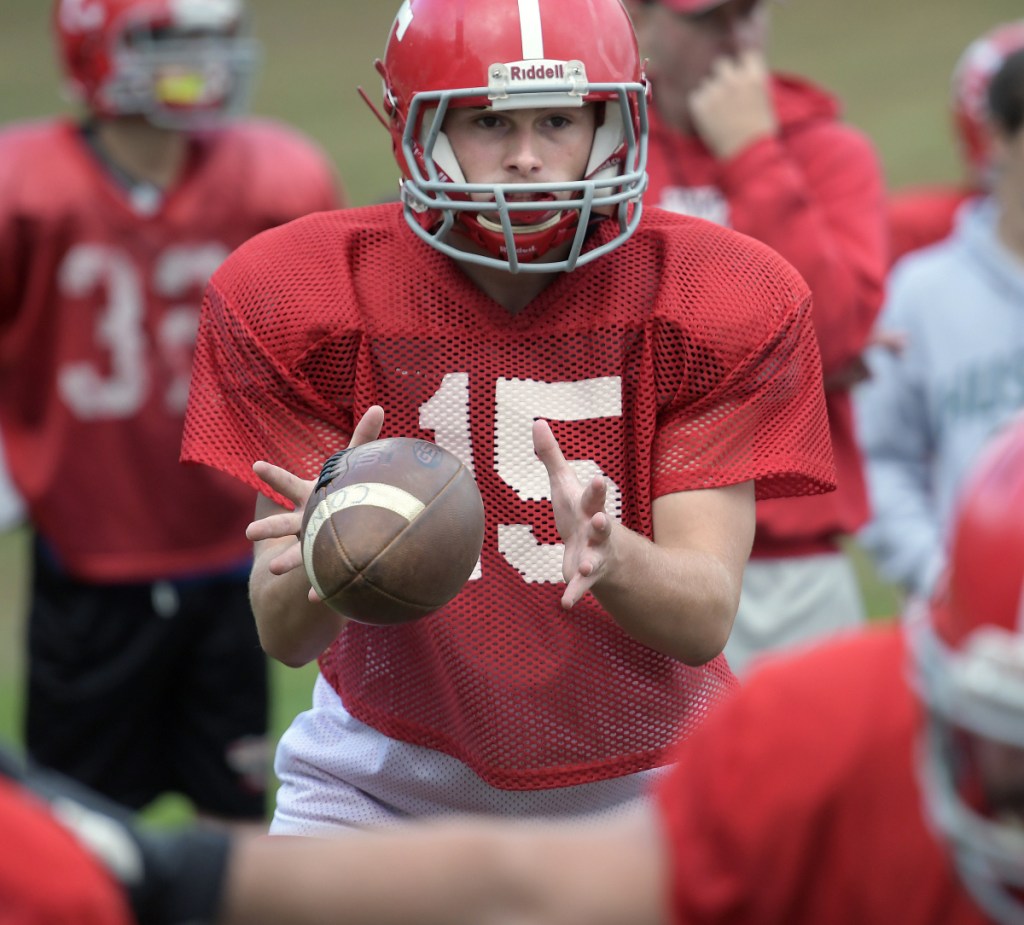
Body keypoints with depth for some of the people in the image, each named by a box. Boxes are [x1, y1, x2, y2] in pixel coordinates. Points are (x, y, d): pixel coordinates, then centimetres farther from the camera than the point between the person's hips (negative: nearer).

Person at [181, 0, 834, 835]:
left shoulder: (711, 303, -14)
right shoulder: (310, 301, -15)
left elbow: (705, 619, -18)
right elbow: (284, 636, -15)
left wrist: (608, 557, -42)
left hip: (641, 776, 0)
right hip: (393, 769, 0)